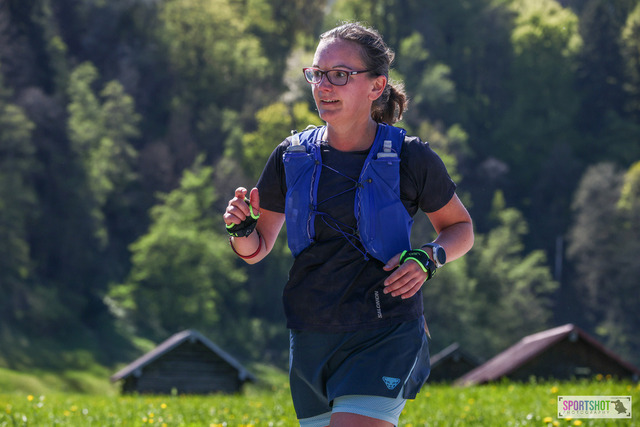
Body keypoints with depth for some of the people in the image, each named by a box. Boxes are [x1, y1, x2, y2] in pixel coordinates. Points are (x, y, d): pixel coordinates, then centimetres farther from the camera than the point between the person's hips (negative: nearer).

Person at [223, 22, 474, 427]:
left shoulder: (411, 158, -4)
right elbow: (258, 249, 13)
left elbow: (460, 228, 11)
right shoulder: (291, 157, 3)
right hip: (312, 339, 4)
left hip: (386, 336, -4)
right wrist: (241, 229, -10)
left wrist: (428, 258, -9)